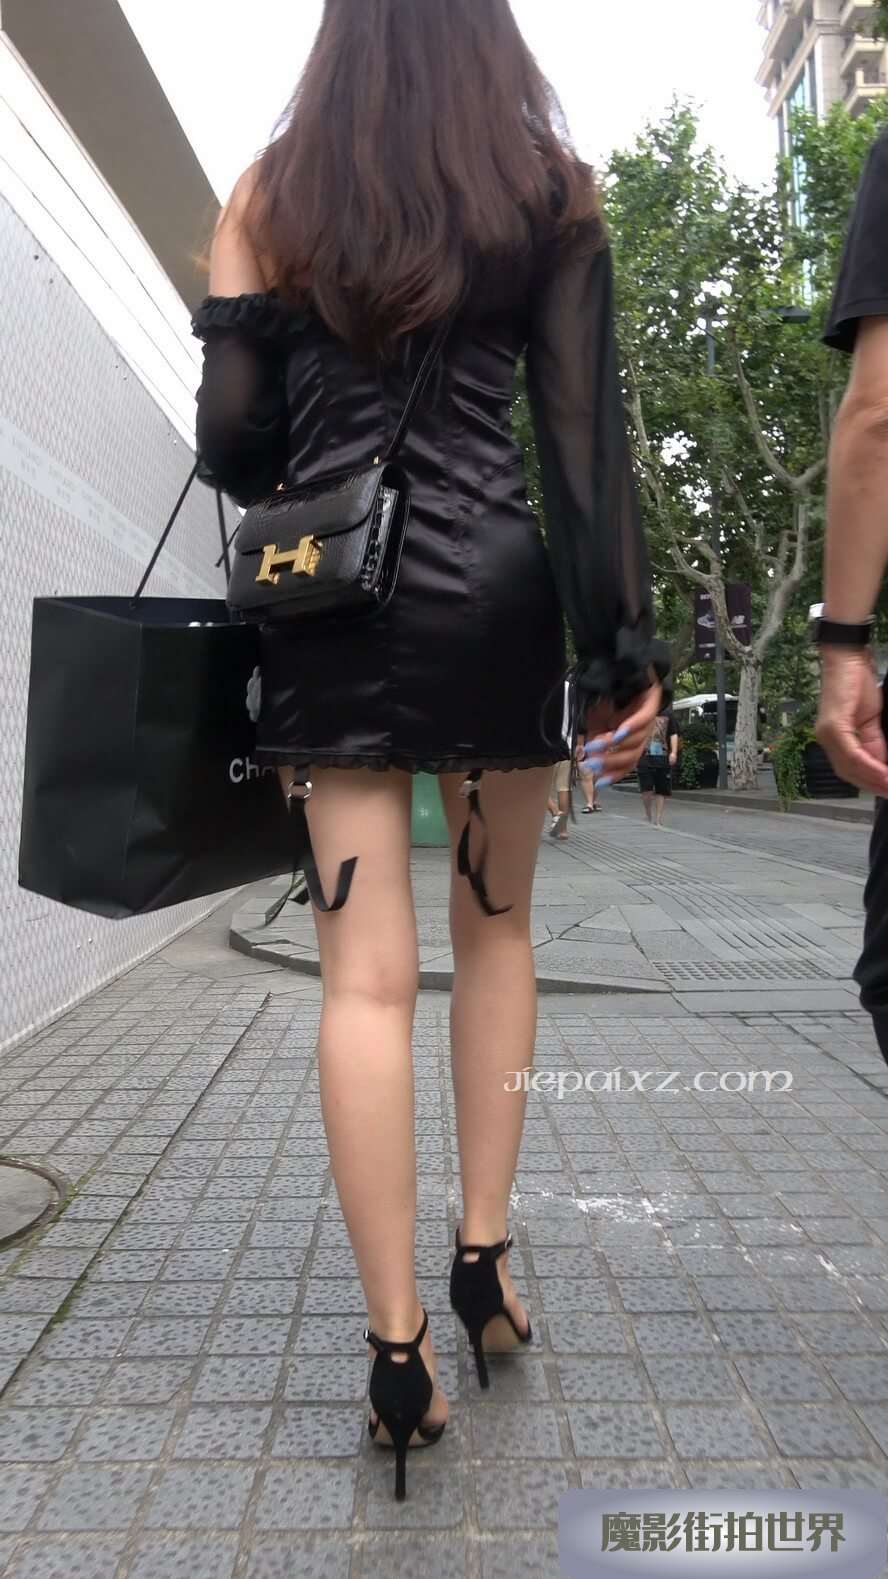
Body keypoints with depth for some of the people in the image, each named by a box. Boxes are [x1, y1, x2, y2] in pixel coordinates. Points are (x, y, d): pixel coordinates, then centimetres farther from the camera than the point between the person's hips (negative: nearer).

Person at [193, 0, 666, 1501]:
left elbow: (231, 445, 3)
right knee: (496, 923, 16)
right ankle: (483, 1253, 19)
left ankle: (398, 1347, 3)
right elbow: (588, 428, -3)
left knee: (366, 967, -1)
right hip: (497, 596, 0)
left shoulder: (268, 194, 12)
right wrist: (625, 644, -5)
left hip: (329, 605, 1)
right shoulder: (552, 193, 9)